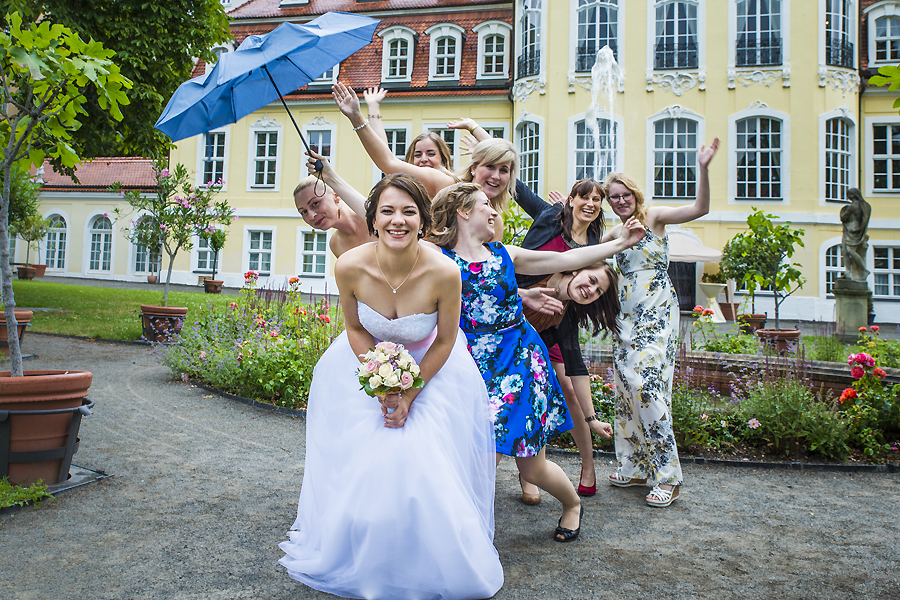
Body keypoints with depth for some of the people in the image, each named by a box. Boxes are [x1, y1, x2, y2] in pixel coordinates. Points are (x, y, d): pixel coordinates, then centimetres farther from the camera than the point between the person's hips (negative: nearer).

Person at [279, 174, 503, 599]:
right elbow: (355, 329, -7)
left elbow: (445, 341, -15)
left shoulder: (444, 273, -31)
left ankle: (436, 564, 22)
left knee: (427, 466, -5)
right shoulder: (350, 267, -26)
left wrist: (410, 395, -16)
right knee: (361, 466, 4)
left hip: (431, 369, -1)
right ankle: (360, 562, 31)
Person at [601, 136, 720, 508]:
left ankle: (667, 477, -4)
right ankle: (636, 467, 18)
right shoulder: (615, 232, 15)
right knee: (625, 388, 6)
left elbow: (700, 208, -14)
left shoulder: (653, 216, -2)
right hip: (627, 317, 7)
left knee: (647, 387, -15)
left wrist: (703, 168, -27)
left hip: (657, 315, -7)